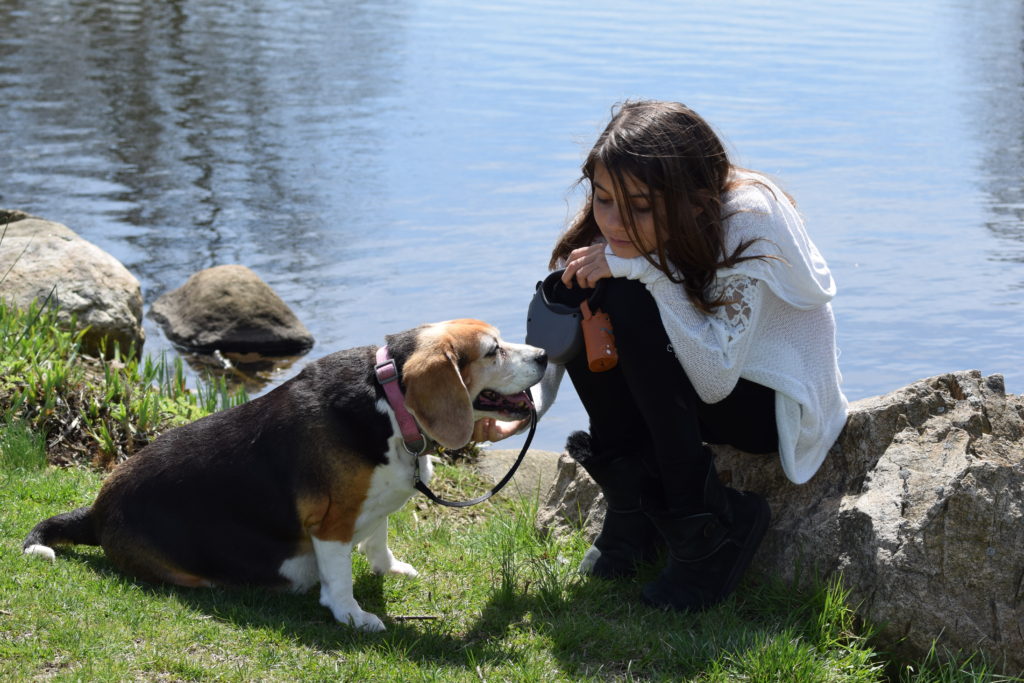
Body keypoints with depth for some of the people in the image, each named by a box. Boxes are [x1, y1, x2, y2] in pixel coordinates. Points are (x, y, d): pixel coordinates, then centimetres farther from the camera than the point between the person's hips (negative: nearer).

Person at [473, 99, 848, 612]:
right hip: (696, 381, 6)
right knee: (582, 296, -20)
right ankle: (634, 509, -9)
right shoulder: (610, 232, -13)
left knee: (634, 309, -30)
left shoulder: (748, 219, -29)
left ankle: (706, 527, -19)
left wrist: (649, 269, -37)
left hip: (774, 404, -6)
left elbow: (716, 379, -34)